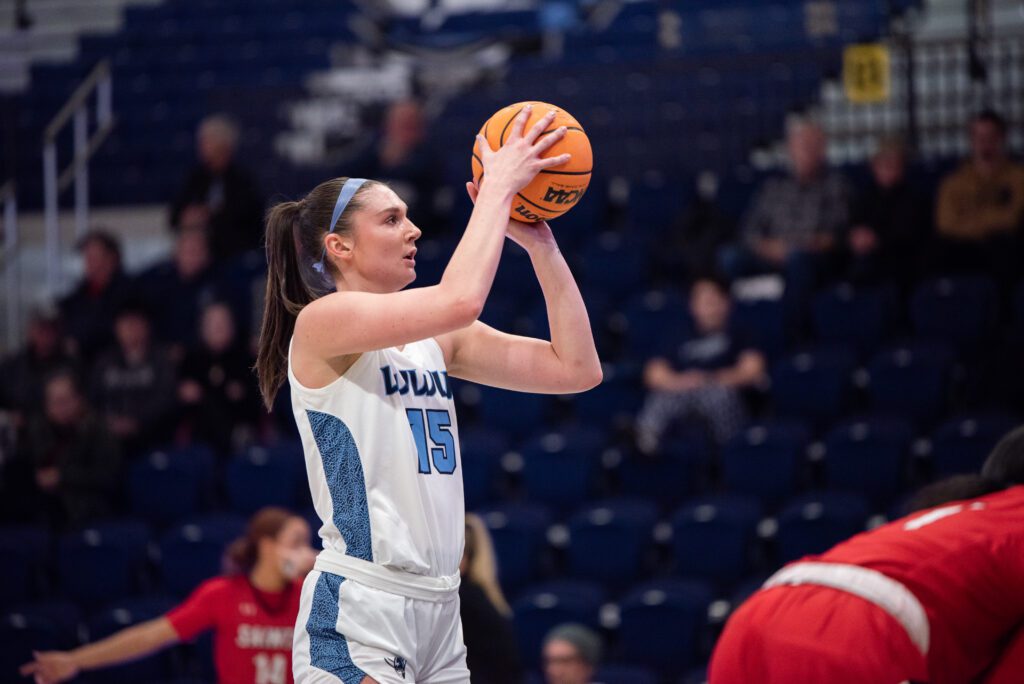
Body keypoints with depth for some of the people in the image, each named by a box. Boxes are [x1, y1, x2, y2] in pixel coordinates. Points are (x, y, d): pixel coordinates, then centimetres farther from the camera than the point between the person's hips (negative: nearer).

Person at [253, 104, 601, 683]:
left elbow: (577, 369, 8)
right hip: (358, 613, -8)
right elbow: (459, 299, -23)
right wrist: (499, 186, -11)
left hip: (440, 611, 8)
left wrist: (539, 244, 3)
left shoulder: (434, 339, 14)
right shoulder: (321, 323, -7)